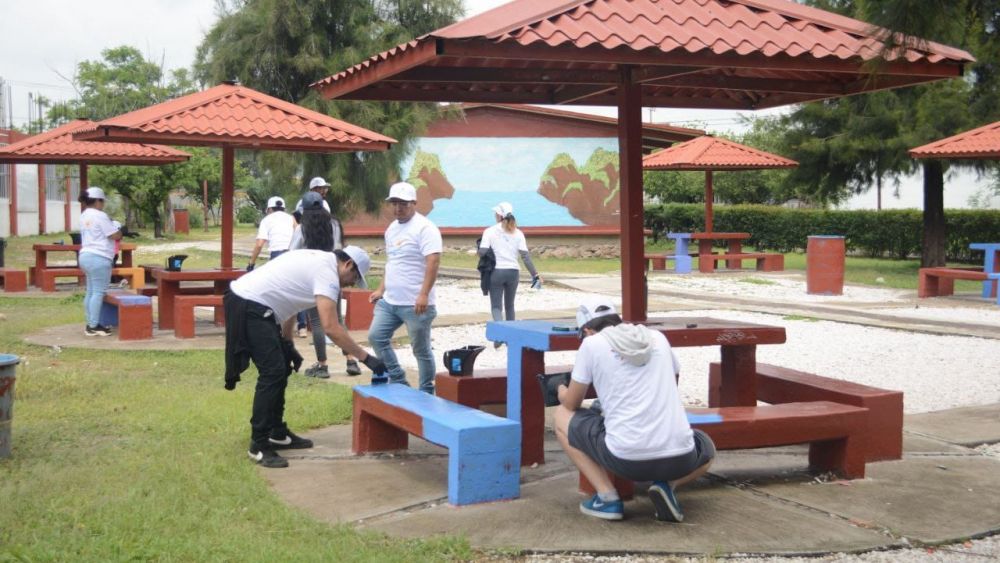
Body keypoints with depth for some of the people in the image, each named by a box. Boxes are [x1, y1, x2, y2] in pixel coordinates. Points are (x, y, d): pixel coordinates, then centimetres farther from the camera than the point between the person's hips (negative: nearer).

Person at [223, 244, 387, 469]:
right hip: (249, 306, -11)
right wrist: (366, 357, -18)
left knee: (280, 369, 17)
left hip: (251, 303, 11)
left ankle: (277, 434, 26)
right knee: (273, 372, -12)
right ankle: (259, 446, -6)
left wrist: (288, 345, 22)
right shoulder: (327, 273, -13)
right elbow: (330, 327, -21)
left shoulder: (317, 261, 18)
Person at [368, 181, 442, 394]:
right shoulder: (392, 228, 15)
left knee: (421, 349, 1)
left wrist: (424, 294, -29)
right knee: (376, 336, 8)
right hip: (389, 300, 9)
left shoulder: (424, 228, -13)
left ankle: (427, 392, 13)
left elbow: (433, 261, -22)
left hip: (415, 304, -9)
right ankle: (398, 380, 19)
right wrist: (381, 289, 19)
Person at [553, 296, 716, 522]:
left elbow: (571, 404, 14)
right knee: (707, 449, 39)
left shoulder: (592, 344, 4)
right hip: (679, 459, 4)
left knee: (562, 416, 21)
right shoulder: (658, 338, 15)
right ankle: (667, 485, 7)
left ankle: (607, 497, 9)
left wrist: (562, 392, 39)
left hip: (627, 459, -3)